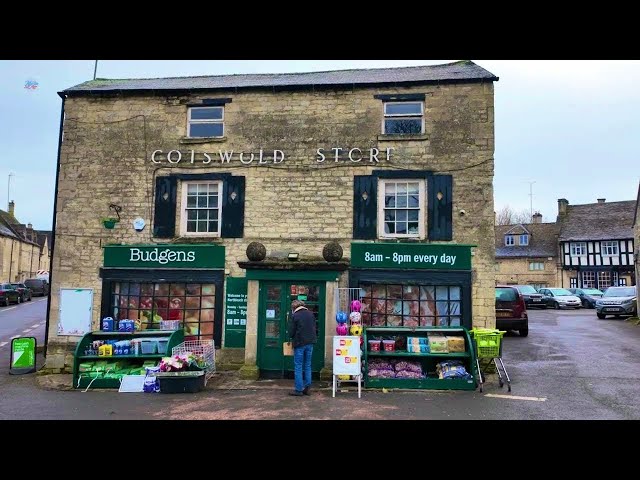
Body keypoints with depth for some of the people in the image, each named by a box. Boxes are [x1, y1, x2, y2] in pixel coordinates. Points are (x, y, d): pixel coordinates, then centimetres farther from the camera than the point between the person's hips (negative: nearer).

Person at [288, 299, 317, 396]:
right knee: (307, 366, 14)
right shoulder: (310, 314, 5)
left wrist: (292, 338, 12)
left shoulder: (294, 316, -10)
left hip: (299, 343, -5)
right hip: (310, 342, 5)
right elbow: (314, 328, 11)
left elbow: (291, 332, -8)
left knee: (298, 367, 3)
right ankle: (307, 388, 14)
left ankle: (299, 390, 4)